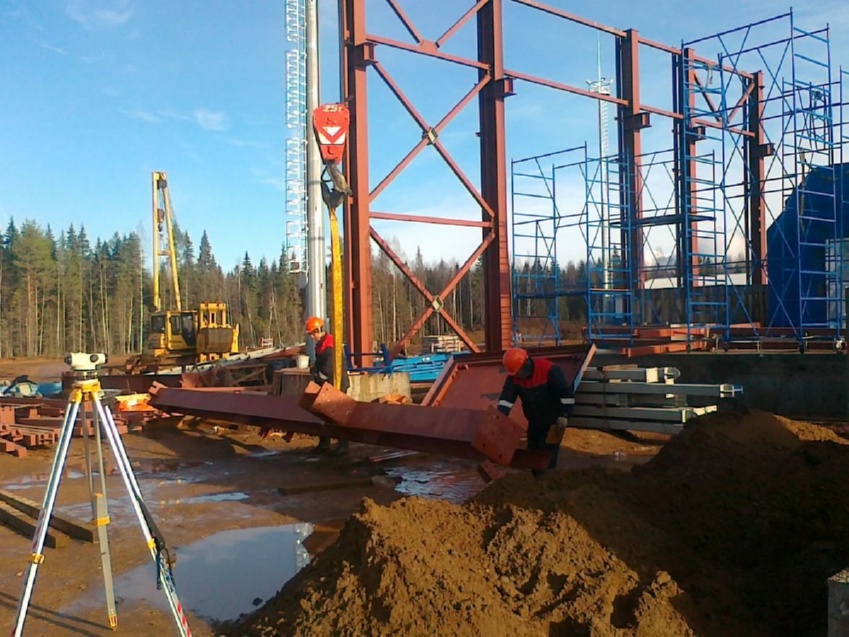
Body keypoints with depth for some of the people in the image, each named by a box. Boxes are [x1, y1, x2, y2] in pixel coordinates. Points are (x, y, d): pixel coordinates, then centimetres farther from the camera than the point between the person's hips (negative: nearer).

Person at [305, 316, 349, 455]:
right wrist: (314, 370, 1)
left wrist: (317, 376, -14)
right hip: (326, 385, 10)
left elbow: (329, 370, -27)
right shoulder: (320, 344, 11)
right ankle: (324, 443, 23)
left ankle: (343, 444, 3)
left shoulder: (330, 347, -21)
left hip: (337, 385, -10)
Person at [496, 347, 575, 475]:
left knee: (547, 452, -9)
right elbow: (507, 397, -16)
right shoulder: (514, 376, -12)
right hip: (534, 420, 6)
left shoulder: (549, 370, -27)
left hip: (553, 420, -6)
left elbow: (566, 393, -23)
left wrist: (564, 415, -25)